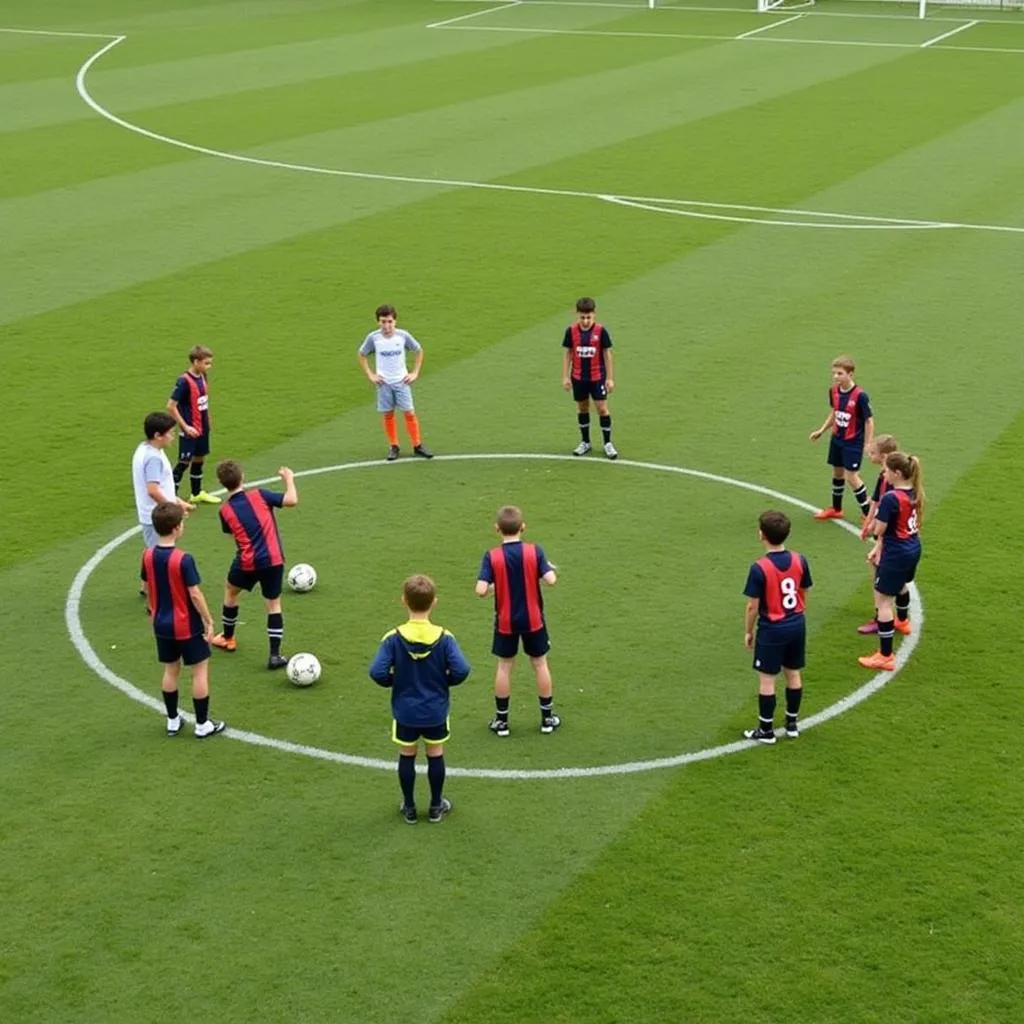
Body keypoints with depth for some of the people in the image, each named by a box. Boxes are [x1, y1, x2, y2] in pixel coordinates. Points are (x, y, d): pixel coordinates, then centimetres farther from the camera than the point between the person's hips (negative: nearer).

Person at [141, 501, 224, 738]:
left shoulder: (148, 556, -5)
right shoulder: (183, 559, -23)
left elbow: (148, 589, 7)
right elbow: (195, 595, -21)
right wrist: (209, 622, -11)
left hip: (162, 625, 6)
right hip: (187, 626, -6)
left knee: (171, 670, 19)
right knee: (200, 670, 7)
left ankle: (172, 721, 27)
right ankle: (202, 724, 13)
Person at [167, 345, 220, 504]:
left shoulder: (202, 377, 2)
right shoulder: (184, 381, -22)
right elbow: (171, 406, -22)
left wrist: (207, 419, 14)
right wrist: (185, 427, -19)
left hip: (203, 428, 8)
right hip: (190, 430, -8)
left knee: (199, 459, 18)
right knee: (184, 462, -3)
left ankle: (197, 493, 33)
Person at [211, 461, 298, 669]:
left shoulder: (225, 511, -3)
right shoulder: (259, 495, -7)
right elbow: (291, 500, -9)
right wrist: (289, 478, 7)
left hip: (246, 562, 1)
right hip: (273, 560, 0)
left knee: (230, 591, 28)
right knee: (273, 605, 9)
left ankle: (227, 638, 42)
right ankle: (275, 655, 3)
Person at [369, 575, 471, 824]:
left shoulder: (393, 638, -15)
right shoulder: (444, 638, -14)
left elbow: (377, 673, -21)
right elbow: (460, 671, -21)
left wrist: (395, 681, -1)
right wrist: (444, 681, 0)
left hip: (405, 712, 0)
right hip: (436, 712, 0)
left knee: (406, 757, 15)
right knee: (435, 755, 17)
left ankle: (409, 808, 25)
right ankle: (436, 806, 27)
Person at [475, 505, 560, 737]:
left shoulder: (492, 556, -14)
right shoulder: (534, 551, -13)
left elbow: (481, 590, -21)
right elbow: (551, 580, -20)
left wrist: (494, 586, 0)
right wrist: (548, 569, 2)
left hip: (505, 622, 0)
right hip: (533, 620, 0)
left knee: (504, 667, 12)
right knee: (540, 665, 14)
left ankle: (501, 720, 18)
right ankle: (547, 718, 22)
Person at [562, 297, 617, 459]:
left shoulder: (601, 331, -11)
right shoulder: (571, 331, -7)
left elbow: (607, 354, -5)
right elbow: (567, 353, 1)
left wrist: (610, 378, -4)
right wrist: (565, 377, -1)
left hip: (597, 377, -2)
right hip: (578, 377, 2)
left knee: (602, 408, -2)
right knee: (582, 408, 12)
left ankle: (608, 443, 8)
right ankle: (585, 442, 26)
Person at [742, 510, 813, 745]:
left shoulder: (759, 568, -20)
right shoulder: (799, 561, -4)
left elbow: (752, 606, -14)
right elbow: (803, 592, 8)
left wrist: (748, 631, 0)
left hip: (771, 630, -5)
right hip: (797, 625, 6)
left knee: (767, 679, 6)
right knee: (793, 674, 18)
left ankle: (766, 730, 15)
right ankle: (792, 723, 29)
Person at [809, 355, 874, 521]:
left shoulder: (860, 396, -22)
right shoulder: (833, 391, -3)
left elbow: (869, 421, -15)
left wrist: (868, 444, -14)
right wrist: (821, 431, 14)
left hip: (853, 442, -7)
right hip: (836, 439, 7)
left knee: (851, 476, -8)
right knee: (837, 473, 17)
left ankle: (868, 513, 4)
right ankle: (836, 509, 34)